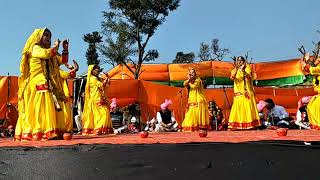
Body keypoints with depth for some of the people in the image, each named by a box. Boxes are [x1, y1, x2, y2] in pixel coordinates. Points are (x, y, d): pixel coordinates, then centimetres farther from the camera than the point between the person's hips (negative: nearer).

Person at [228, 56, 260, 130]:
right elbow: (232, 78, -9)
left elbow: (249, 77, -10)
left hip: (246, 91, -2)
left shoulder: (247, 68, 8)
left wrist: (243, 70, -19)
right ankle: (238, 125, -4)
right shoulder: (234, 70, 12)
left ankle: (250, 124, -6)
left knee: (247, 106, -7)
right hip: (238, 92, 2)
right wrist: (236, 69, -18)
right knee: (238, 107, -4)